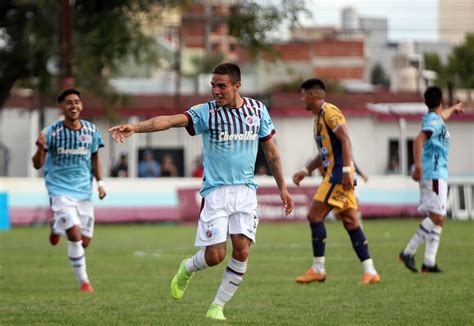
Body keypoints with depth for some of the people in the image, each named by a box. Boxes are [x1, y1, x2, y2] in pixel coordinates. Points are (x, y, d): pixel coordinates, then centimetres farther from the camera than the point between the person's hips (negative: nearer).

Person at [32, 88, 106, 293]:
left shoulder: (91, 130, 1)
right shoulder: (51, 132, -10)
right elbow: (37, 164, -9)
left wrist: (100, 182, 5)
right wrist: (41, 147, -29)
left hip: (84, 191, 4)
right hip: (60, 190, -4)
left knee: (85, 241, 8)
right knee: (75, 236, -19)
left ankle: (57, 227, 41)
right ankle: (83, 281, -3)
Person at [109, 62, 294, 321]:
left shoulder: (257, 109, 4)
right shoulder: (206, 112, -6)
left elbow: (271, 150, 14)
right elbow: (170, 120, -21)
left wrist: (282, 187, 13)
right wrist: (135, 127, -36)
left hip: (246, 192, 3)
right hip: (215, 191, -2)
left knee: (241, 250, -9)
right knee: (215, 255, -8)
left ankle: (218, 306, 7)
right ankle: (187, 268, 27)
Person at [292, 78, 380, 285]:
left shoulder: (329, 112, -9)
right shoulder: (318, 116, 22)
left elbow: (345, 140, -18)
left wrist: (346, 169, -25)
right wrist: (306, 171, 24)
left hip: (339, 173, -10)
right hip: (334, 174, 10)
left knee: (315, 215, -8)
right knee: (350, 221, 4)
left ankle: (318, 269, -5)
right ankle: (370, 271, 1)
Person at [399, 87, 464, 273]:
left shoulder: (435, 118, 17)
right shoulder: (433, 121, -12)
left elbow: (442, 115, 43)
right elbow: (419, 140, -27)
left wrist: (454, 108, 64)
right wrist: (418, 166, -36)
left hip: (438, 175, 10)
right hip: (434, 175, -10)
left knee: (437, 219, 6)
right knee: (437, 217, -16)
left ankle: (429, 262, 1)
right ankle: (409, 252, -17)